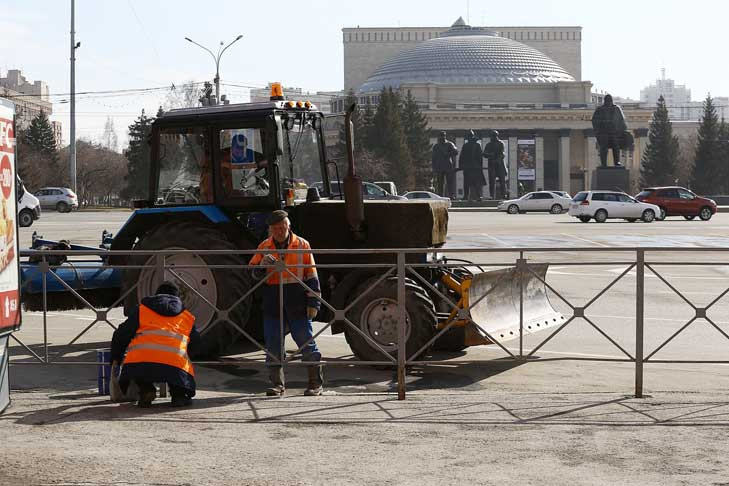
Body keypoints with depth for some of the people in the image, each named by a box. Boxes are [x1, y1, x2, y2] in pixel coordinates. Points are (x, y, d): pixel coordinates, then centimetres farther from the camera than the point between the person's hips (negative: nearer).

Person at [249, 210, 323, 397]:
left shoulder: (301, 245, 2)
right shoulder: (264, 247, 8)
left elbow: (311, 275, 3)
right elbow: (254, 274, 8)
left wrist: (313, 302, -3)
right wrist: (264, 265, -14)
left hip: (297, 304, -2)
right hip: (272, 302, 2)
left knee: (306, 341, 1)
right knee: (273, 344, 3)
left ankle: (316, 383, 11)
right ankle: (277, 384, 12)